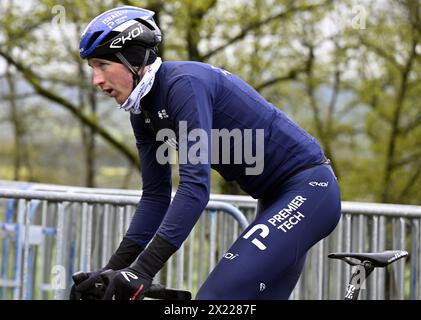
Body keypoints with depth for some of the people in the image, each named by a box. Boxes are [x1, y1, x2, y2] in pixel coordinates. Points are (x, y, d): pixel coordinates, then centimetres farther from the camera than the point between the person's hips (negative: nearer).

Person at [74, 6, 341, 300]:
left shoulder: (184, 83, -22)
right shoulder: (143, 110, 5)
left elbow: (195, 185, -31)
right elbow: (155, 195, 9)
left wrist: (143, 270, -35)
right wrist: (115, 267, -1)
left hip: (308, 188, -10)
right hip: (278, 198, 10)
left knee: (219, 296, -21)